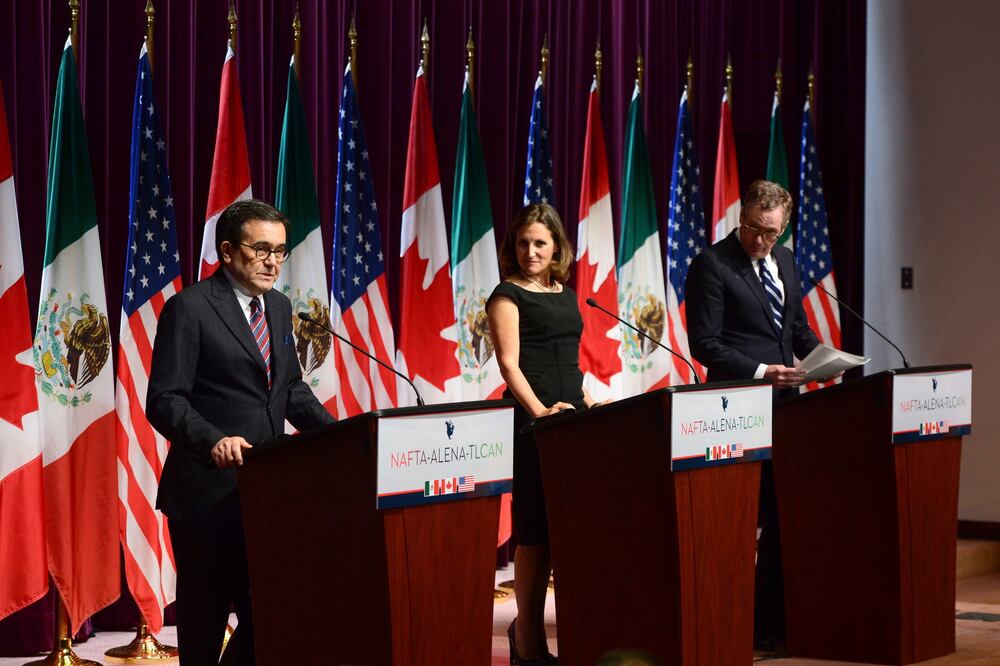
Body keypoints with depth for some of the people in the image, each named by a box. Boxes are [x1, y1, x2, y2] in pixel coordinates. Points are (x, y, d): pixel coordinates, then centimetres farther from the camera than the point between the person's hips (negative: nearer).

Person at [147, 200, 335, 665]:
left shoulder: (278, 308, 13)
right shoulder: (189, 308, -10)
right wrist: (213, 441, -32)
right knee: (204, 624, 5)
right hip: (208, 492, -6)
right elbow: (165, 401, -15)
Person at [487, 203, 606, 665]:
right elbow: (509, 363, -12)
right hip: (532, 419, -7)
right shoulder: (507, 295, -3)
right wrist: (540, 411, -25)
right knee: (536, 530, -7)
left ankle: (526, 629, 15)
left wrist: (589, 404, 12)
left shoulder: (566, 294, 17)